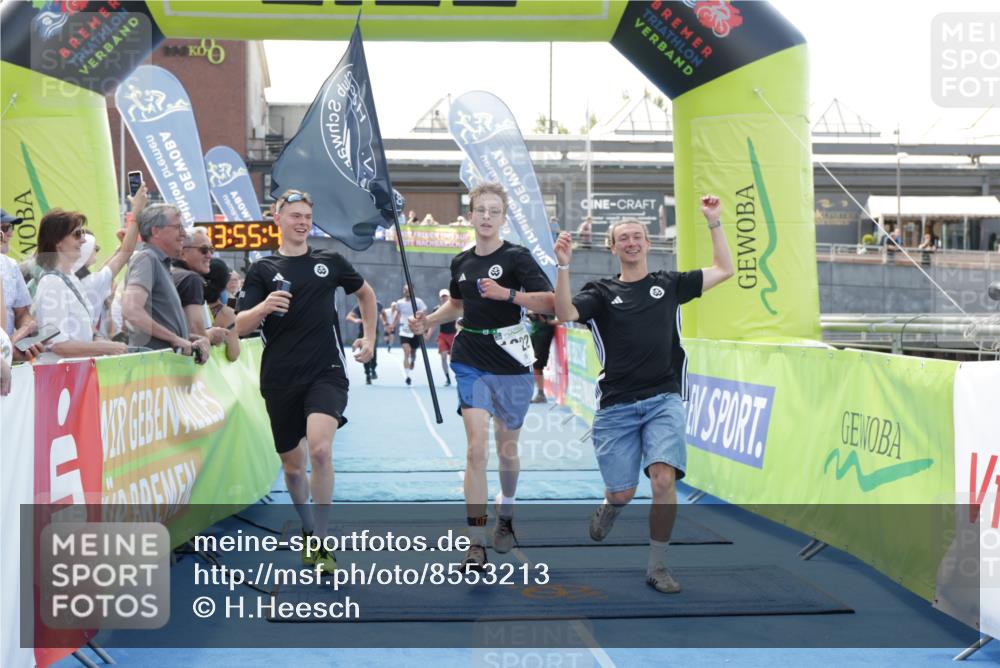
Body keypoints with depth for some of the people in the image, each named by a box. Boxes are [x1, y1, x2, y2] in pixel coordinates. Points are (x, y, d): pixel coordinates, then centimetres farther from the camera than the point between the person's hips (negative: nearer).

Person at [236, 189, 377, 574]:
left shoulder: (330, 262, 8)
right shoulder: (262, 270, 5)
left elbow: (366, 294, 26)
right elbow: (240, 326, -3)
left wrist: (369, 338, 18)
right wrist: (264, 307, -22)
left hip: (326, 373, -1)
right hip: (280, 379, 1)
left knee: (320, 450, -23)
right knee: (293, 464, 10)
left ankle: (320, 545, -13)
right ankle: (308, 529, 36)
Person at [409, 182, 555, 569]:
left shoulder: (516, 257, -7)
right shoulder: (461, 262, 7)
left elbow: (549, 303, -18)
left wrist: (507, 293, -29)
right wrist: (428, 321, 11)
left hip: (511, 365, -2)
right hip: (472, 364, 2)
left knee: (507, 451, 12)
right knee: (477, 450, -10)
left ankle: (505, 515, 41)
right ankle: (476, 542, -10)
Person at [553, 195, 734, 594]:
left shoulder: (669, 285, 13)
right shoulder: (601, 292, 7)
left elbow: (724, 269, 16)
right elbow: (564, 313, -11)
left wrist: (714, 222, 11)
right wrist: (563, 266, -22)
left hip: (664, 400, 0)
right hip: (616, 406, 0)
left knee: (663, 478, -18)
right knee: (623, 492, 2)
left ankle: (657, 567, -2)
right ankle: (610, 504, 43)